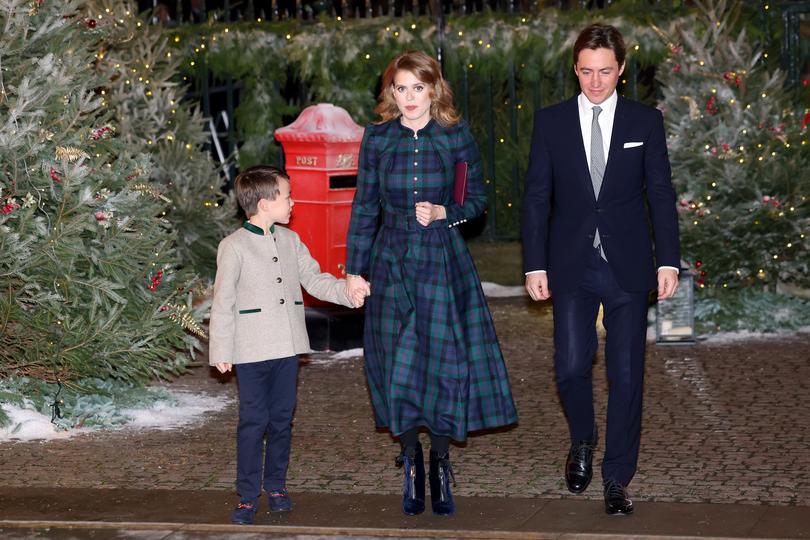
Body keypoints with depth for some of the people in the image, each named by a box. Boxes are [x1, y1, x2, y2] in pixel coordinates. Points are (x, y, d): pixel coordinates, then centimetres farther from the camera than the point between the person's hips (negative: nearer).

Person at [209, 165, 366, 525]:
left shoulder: (290, 240, 9)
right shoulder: (235, 246, -9)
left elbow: (314, 279, 12)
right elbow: (223, 302, -7)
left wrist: (349, 291, -5)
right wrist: (221, 351, -7)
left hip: (287, 347, 5)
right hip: (251, 350, -5)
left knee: (282, 418, 12)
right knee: (253, 421, -2)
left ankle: (276, 485, 24)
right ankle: (247, 495, 6)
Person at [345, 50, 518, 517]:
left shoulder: (457, 137, -2)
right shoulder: (377, 138, 1)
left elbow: (478, 198, 5)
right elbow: (365, 207, 6)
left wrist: (444, 212, -14)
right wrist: (355, 269, 4)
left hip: (443, 260, -1)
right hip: (392, 262, 1)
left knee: (445, 361, -3)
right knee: (397, 366, 1)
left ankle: (441, 464, 13)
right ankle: (411, 462, 16)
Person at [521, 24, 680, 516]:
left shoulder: (645, 121, 2)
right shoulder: (551, 122, 3)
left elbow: (661, 194, 3)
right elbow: (537, 197, 4)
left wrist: (668, 261, -4)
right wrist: (535, 265, -2)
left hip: (628, 267, 0)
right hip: (572, 266, 0)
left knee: (626, 375, 0)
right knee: (571, 367, -4)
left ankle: (617, 479, 11)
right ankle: (583, 442, 26)